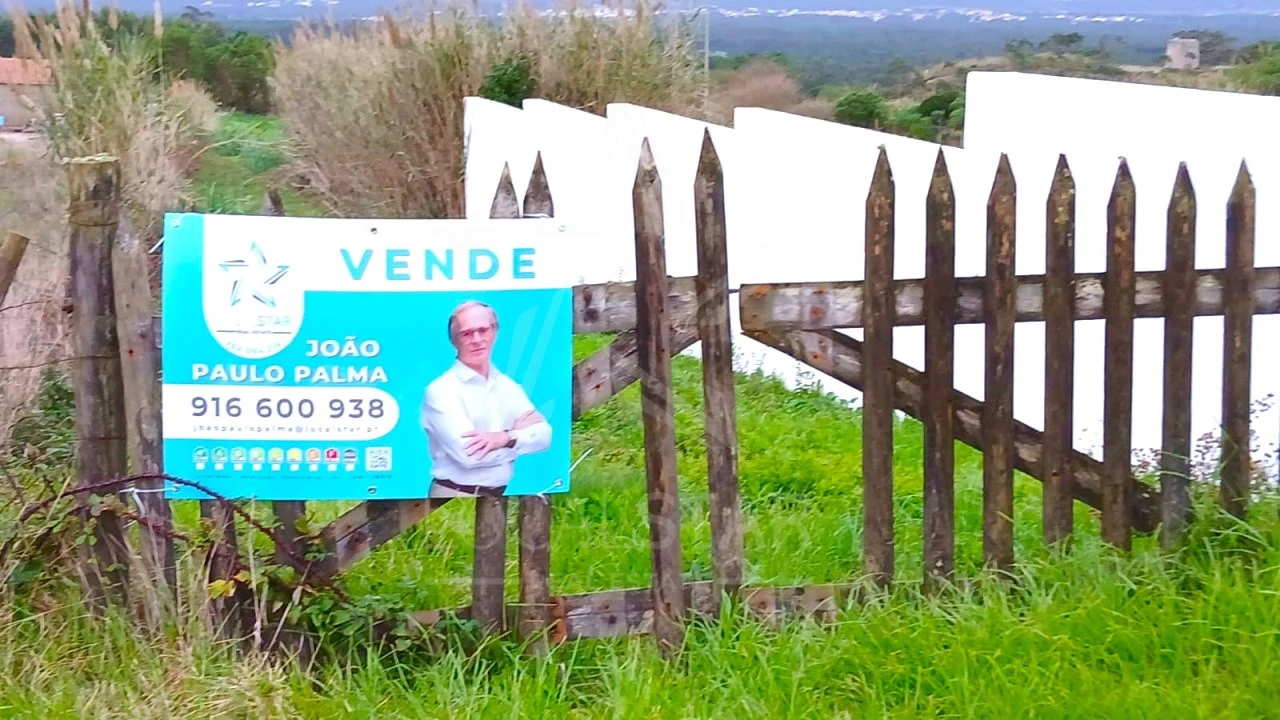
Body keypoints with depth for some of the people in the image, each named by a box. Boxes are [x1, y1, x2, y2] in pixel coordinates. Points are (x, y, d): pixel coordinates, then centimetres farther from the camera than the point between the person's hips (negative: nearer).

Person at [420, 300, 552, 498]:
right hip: (455, 497, -6)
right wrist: (520, 435, -8)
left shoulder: (509, 386, 10)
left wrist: (506, 438, -19)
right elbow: (469, 453, -21)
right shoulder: (441, 390, -11)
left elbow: (543, 434, 0)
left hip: (499, 496, 6)